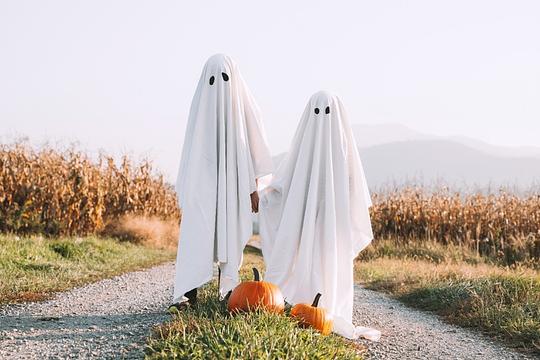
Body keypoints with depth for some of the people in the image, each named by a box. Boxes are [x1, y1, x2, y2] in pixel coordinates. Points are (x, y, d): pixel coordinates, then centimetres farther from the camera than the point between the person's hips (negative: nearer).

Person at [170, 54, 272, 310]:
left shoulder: (243, 105, 1)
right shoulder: (201, 102, 3)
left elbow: (252, 148, 3)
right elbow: (192, 148, 5)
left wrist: (254, 188, -1)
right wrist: (186, 188, 2)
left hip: (235, 182, 0)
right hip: (204, 180, 0)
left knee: (230, 236, 3)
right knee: (197, 234, -9)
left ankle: (227, 293, 12)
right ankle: (188, 293, -8)